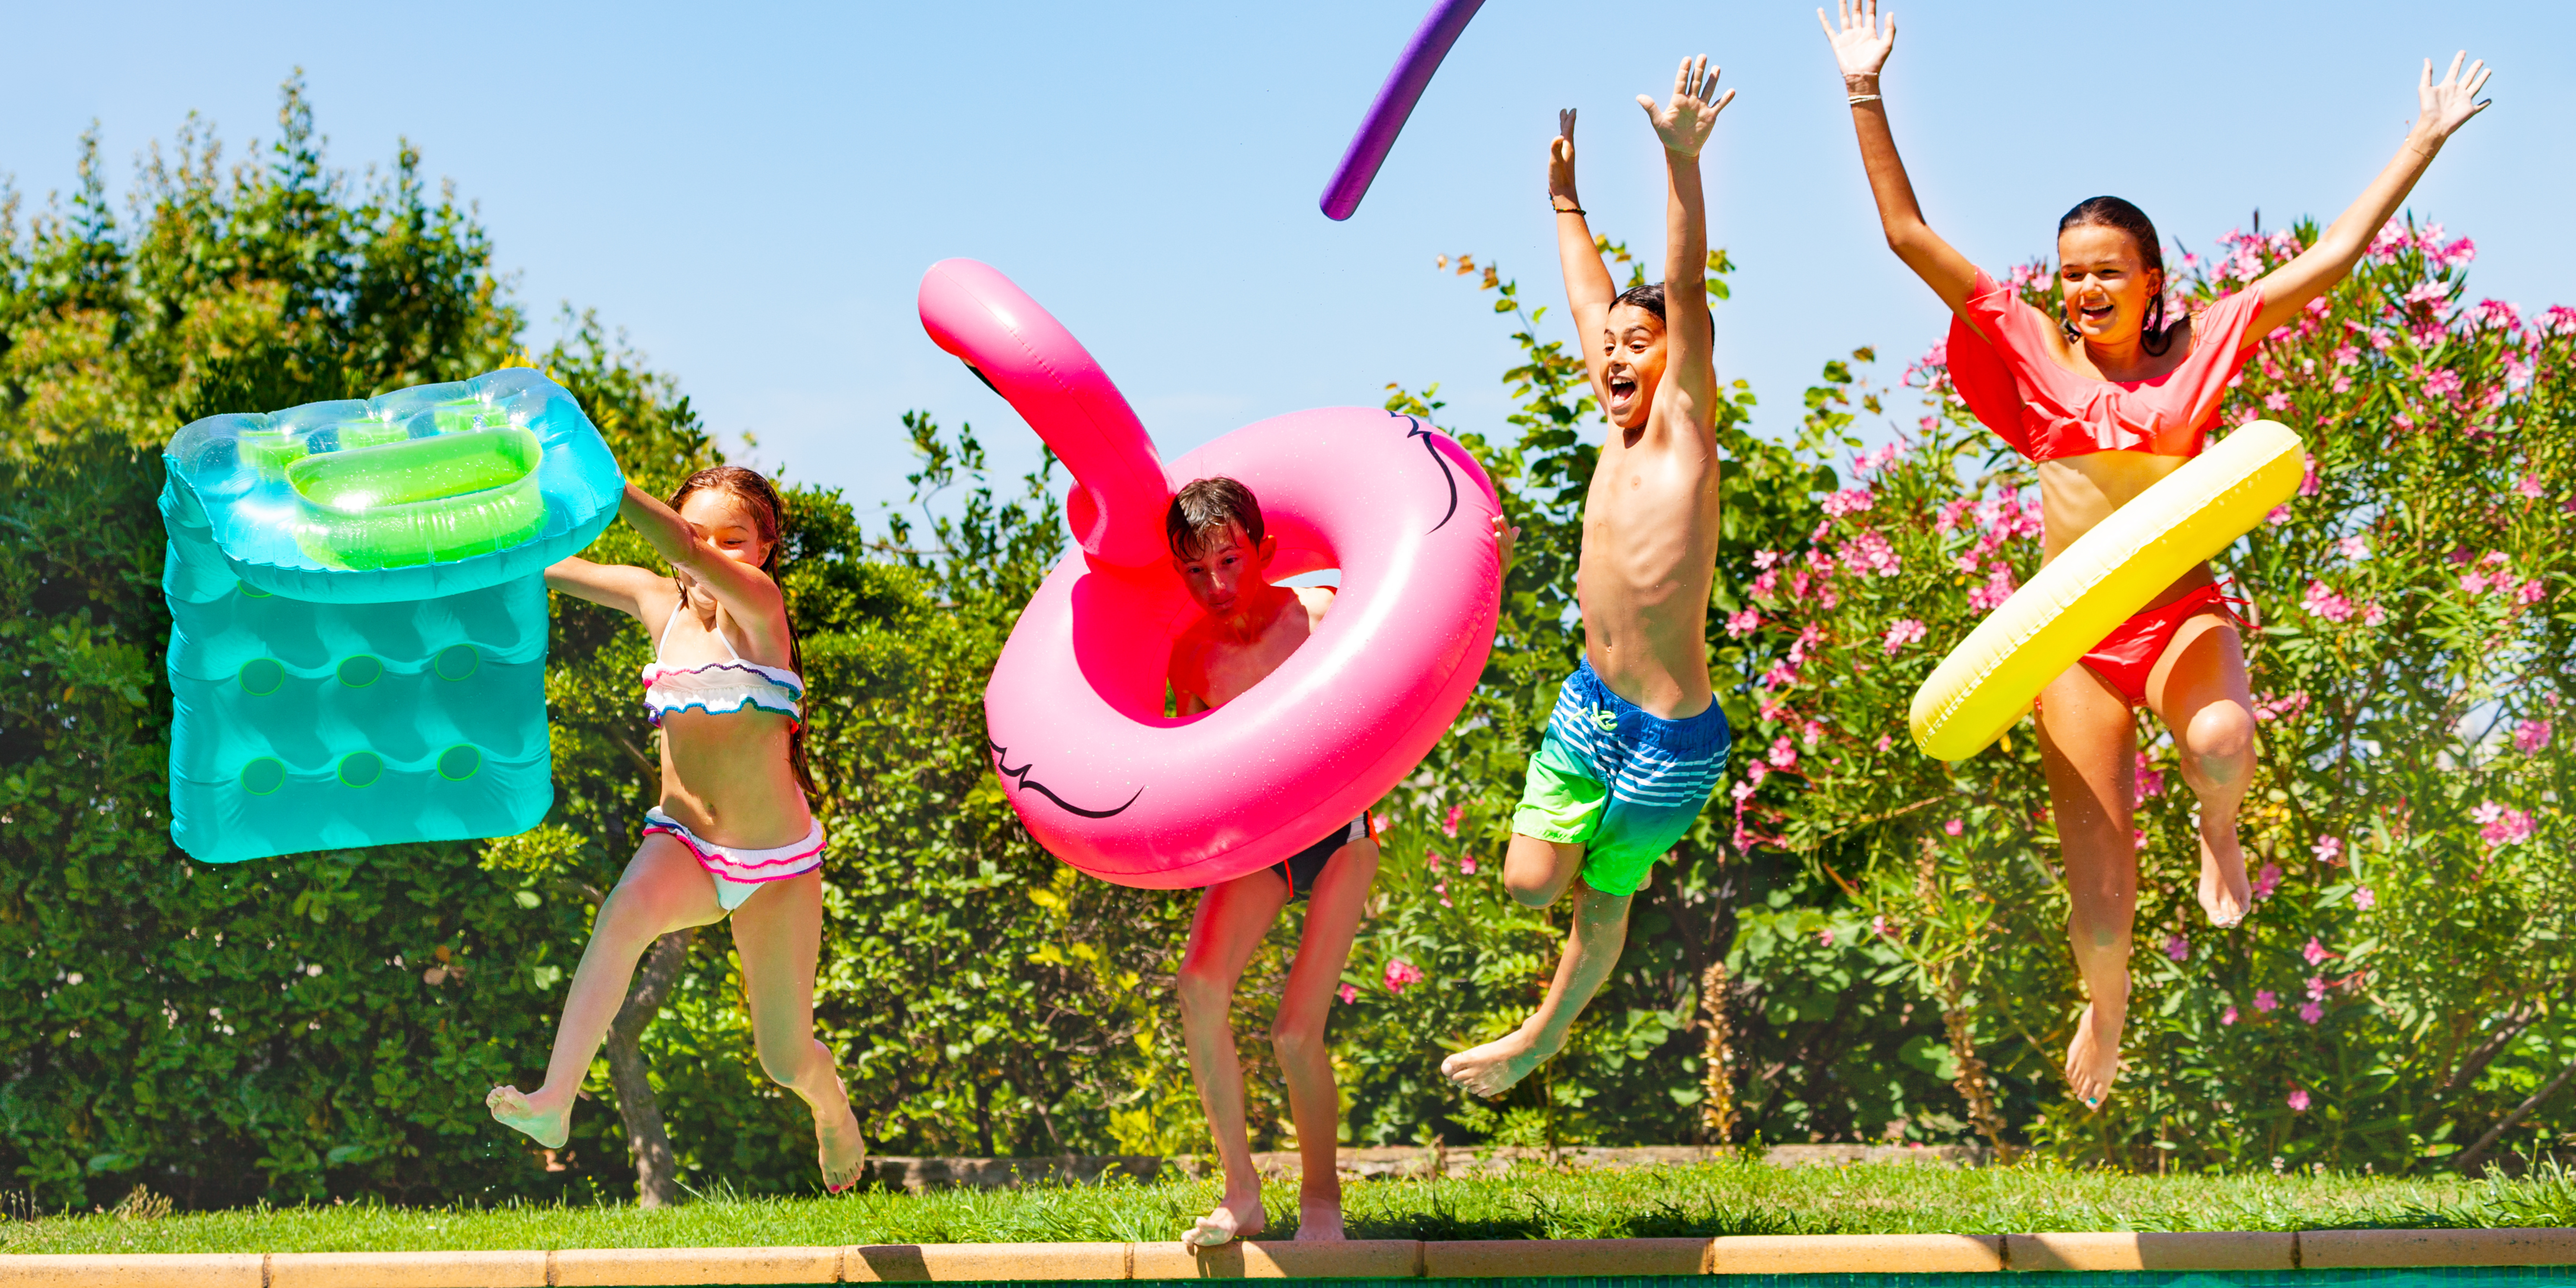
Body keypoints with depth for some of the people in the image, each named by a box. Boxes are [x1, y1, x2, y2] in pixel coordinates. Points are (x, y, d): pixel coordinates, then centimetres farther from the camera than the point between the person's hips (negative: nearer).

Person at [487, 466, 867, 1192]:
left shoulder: (759, 607, -11)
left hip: (777, 861, -2)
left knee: (787, 1061, 5)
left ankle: (832, 1107, 43)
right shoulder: (659, 602, 3)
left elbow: (689, 556, -31)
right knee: (630, 909, -35)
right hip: (682, 841, 2)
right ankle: (554, 1102, -47)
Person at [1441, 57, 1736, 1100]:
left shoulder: (1683, 428, -12)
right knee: (1531, 882, 3)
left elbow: (1687, 293, -24)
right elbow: (1591, 302, 20)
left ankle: (1543, 1037, 31)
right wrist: (1566, 199, 29)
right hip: (1590, 702, 6)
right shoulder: (1620, 429, 5)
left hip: (1671, 736, -6)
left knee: (1603, 899, 12)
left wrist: (1681, 161, -35)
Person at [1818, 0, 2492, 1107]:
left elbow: (2333, 257, 1)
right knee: (2097, 884, 1)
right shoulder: (2031, 350, 1)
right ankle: (2106, 1008, 35)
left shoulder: (2199, 349, 1)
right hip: (2075, 631, 1)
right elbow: (1908, 235, -3)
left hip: (2184, 612, -1)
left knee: (2221, 743, -36)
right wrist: (1866, 96, -9)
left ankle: (2218, 833, 1)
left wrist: (2425, 141, -1)